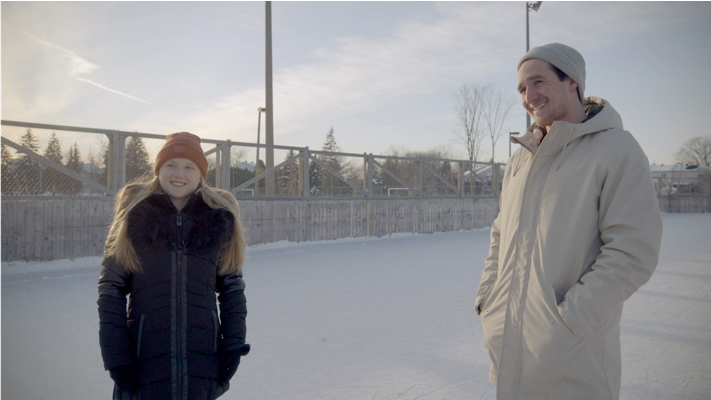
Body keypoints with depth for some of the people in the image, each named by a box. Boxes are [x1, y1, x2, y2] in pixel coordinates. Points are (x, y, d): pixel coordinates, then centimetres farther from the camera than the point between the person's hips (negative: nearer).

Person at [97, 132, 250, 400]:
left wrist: (233, 345, 2)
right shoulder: (134, 215, 0)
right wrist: (115, 356, -6)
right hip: (145, 357, -1)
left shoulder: (219, 218, 3)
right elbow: (111, 288, 0)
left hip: (202, 359, 1)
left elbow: (232, 287, 9)